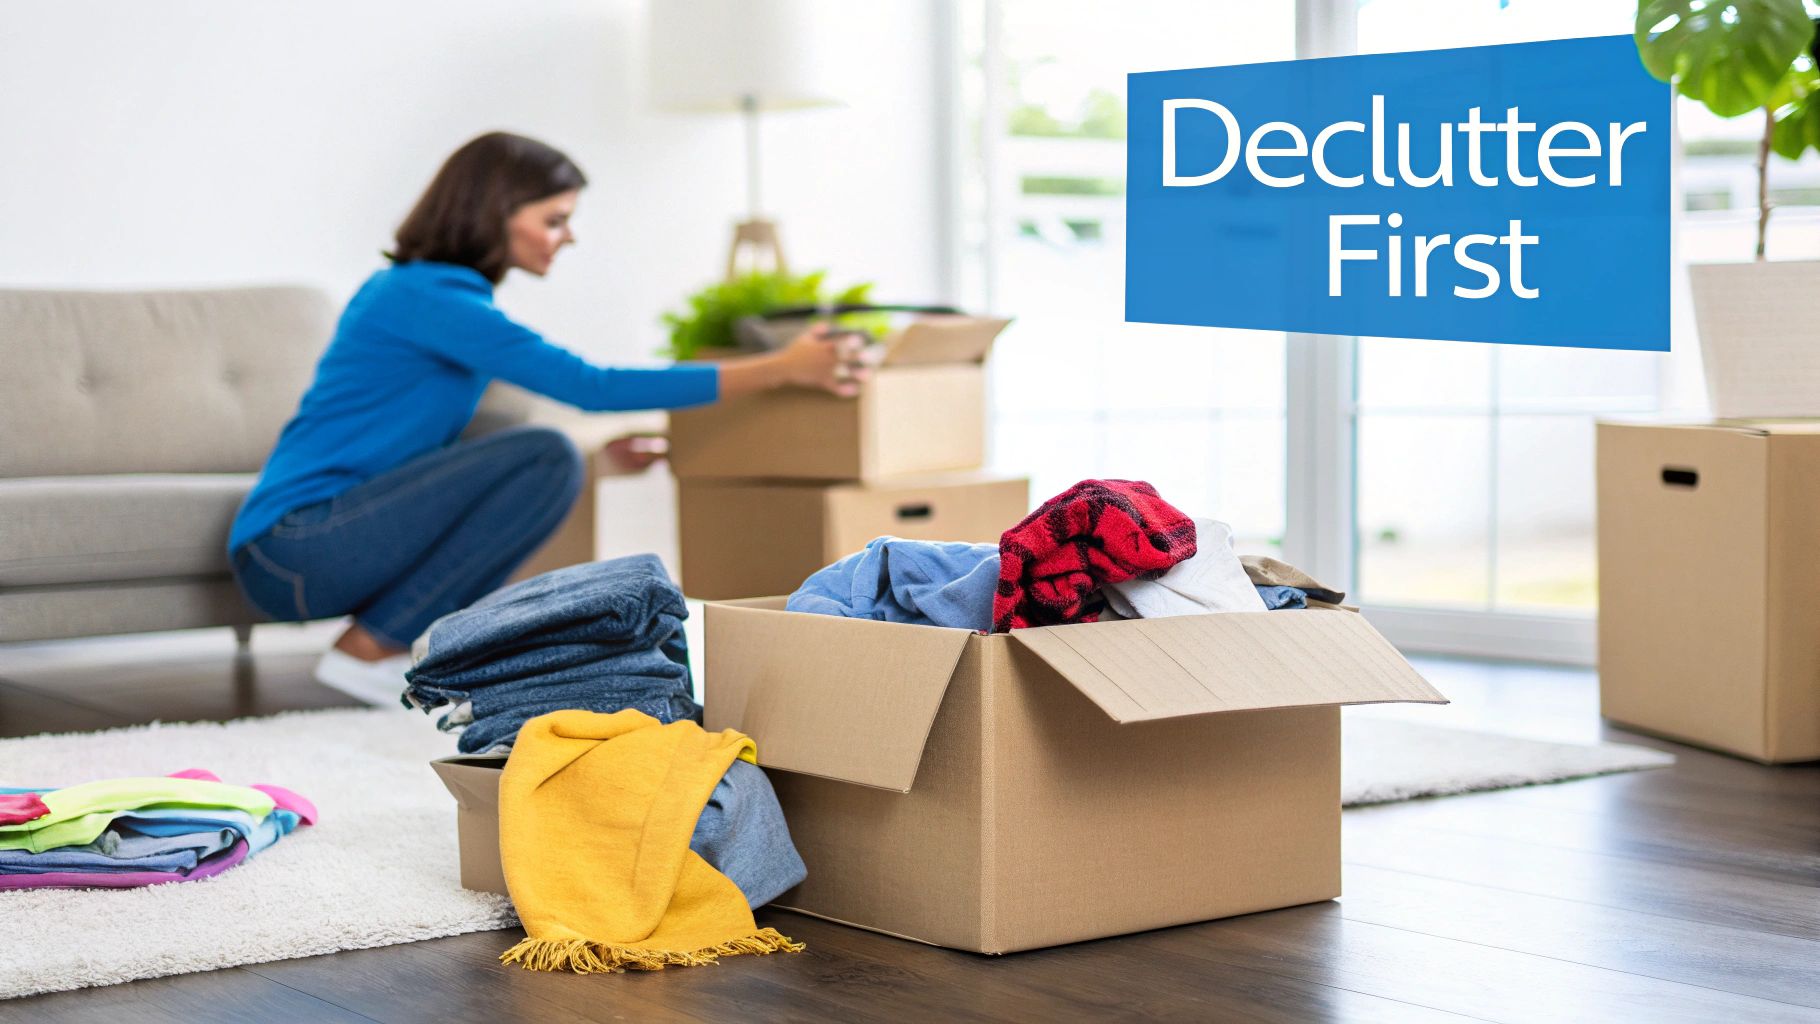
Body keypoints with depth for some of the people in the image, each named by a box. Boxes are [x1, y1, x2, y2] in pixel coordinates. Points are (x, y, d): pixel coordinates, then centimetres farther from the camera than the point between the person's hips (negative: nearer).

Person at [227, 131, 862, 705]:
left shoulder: (422, 290, 14)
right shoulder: (427, 295, -15)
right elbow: (590, 386, -21)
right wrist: (779, 370, -21)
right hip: (294, 550, -10)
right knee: (546, 461, -21)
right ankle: (371, 649, -12)